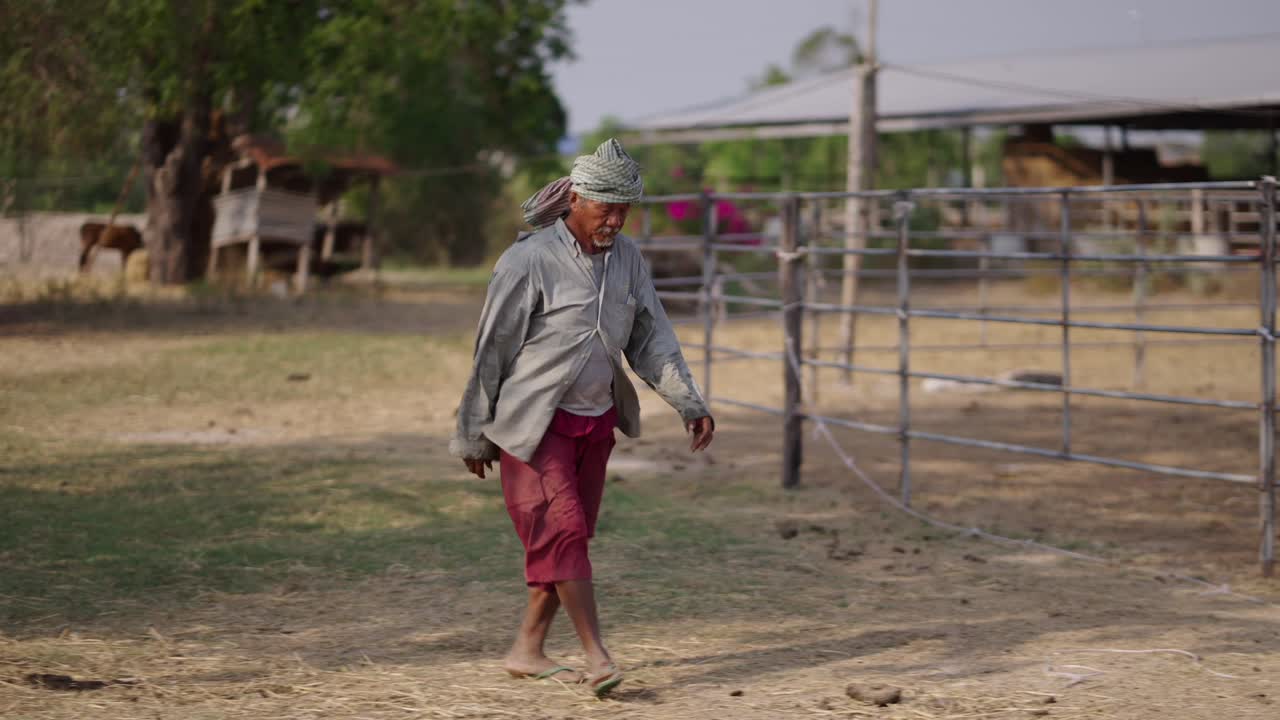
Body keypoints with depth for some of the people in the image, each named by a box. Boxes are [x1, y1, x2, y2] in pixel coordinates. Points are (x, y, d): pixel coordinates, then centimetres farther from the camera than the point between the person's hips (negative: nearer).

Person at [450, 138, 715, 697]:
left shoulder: (626, 259, 3)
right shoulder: (529, 262, -16)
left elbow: (651, 339, 8)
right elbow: (491, 351, -9)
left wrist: (690, 404, -2)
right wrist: (474, 435, -4)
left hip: (596, 420, 6)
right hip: (534, 423, -6)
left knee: (571, 534, 8)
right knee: (561, 528, -12)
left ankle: (527, 651, 18)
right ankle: (597, 658, -13)